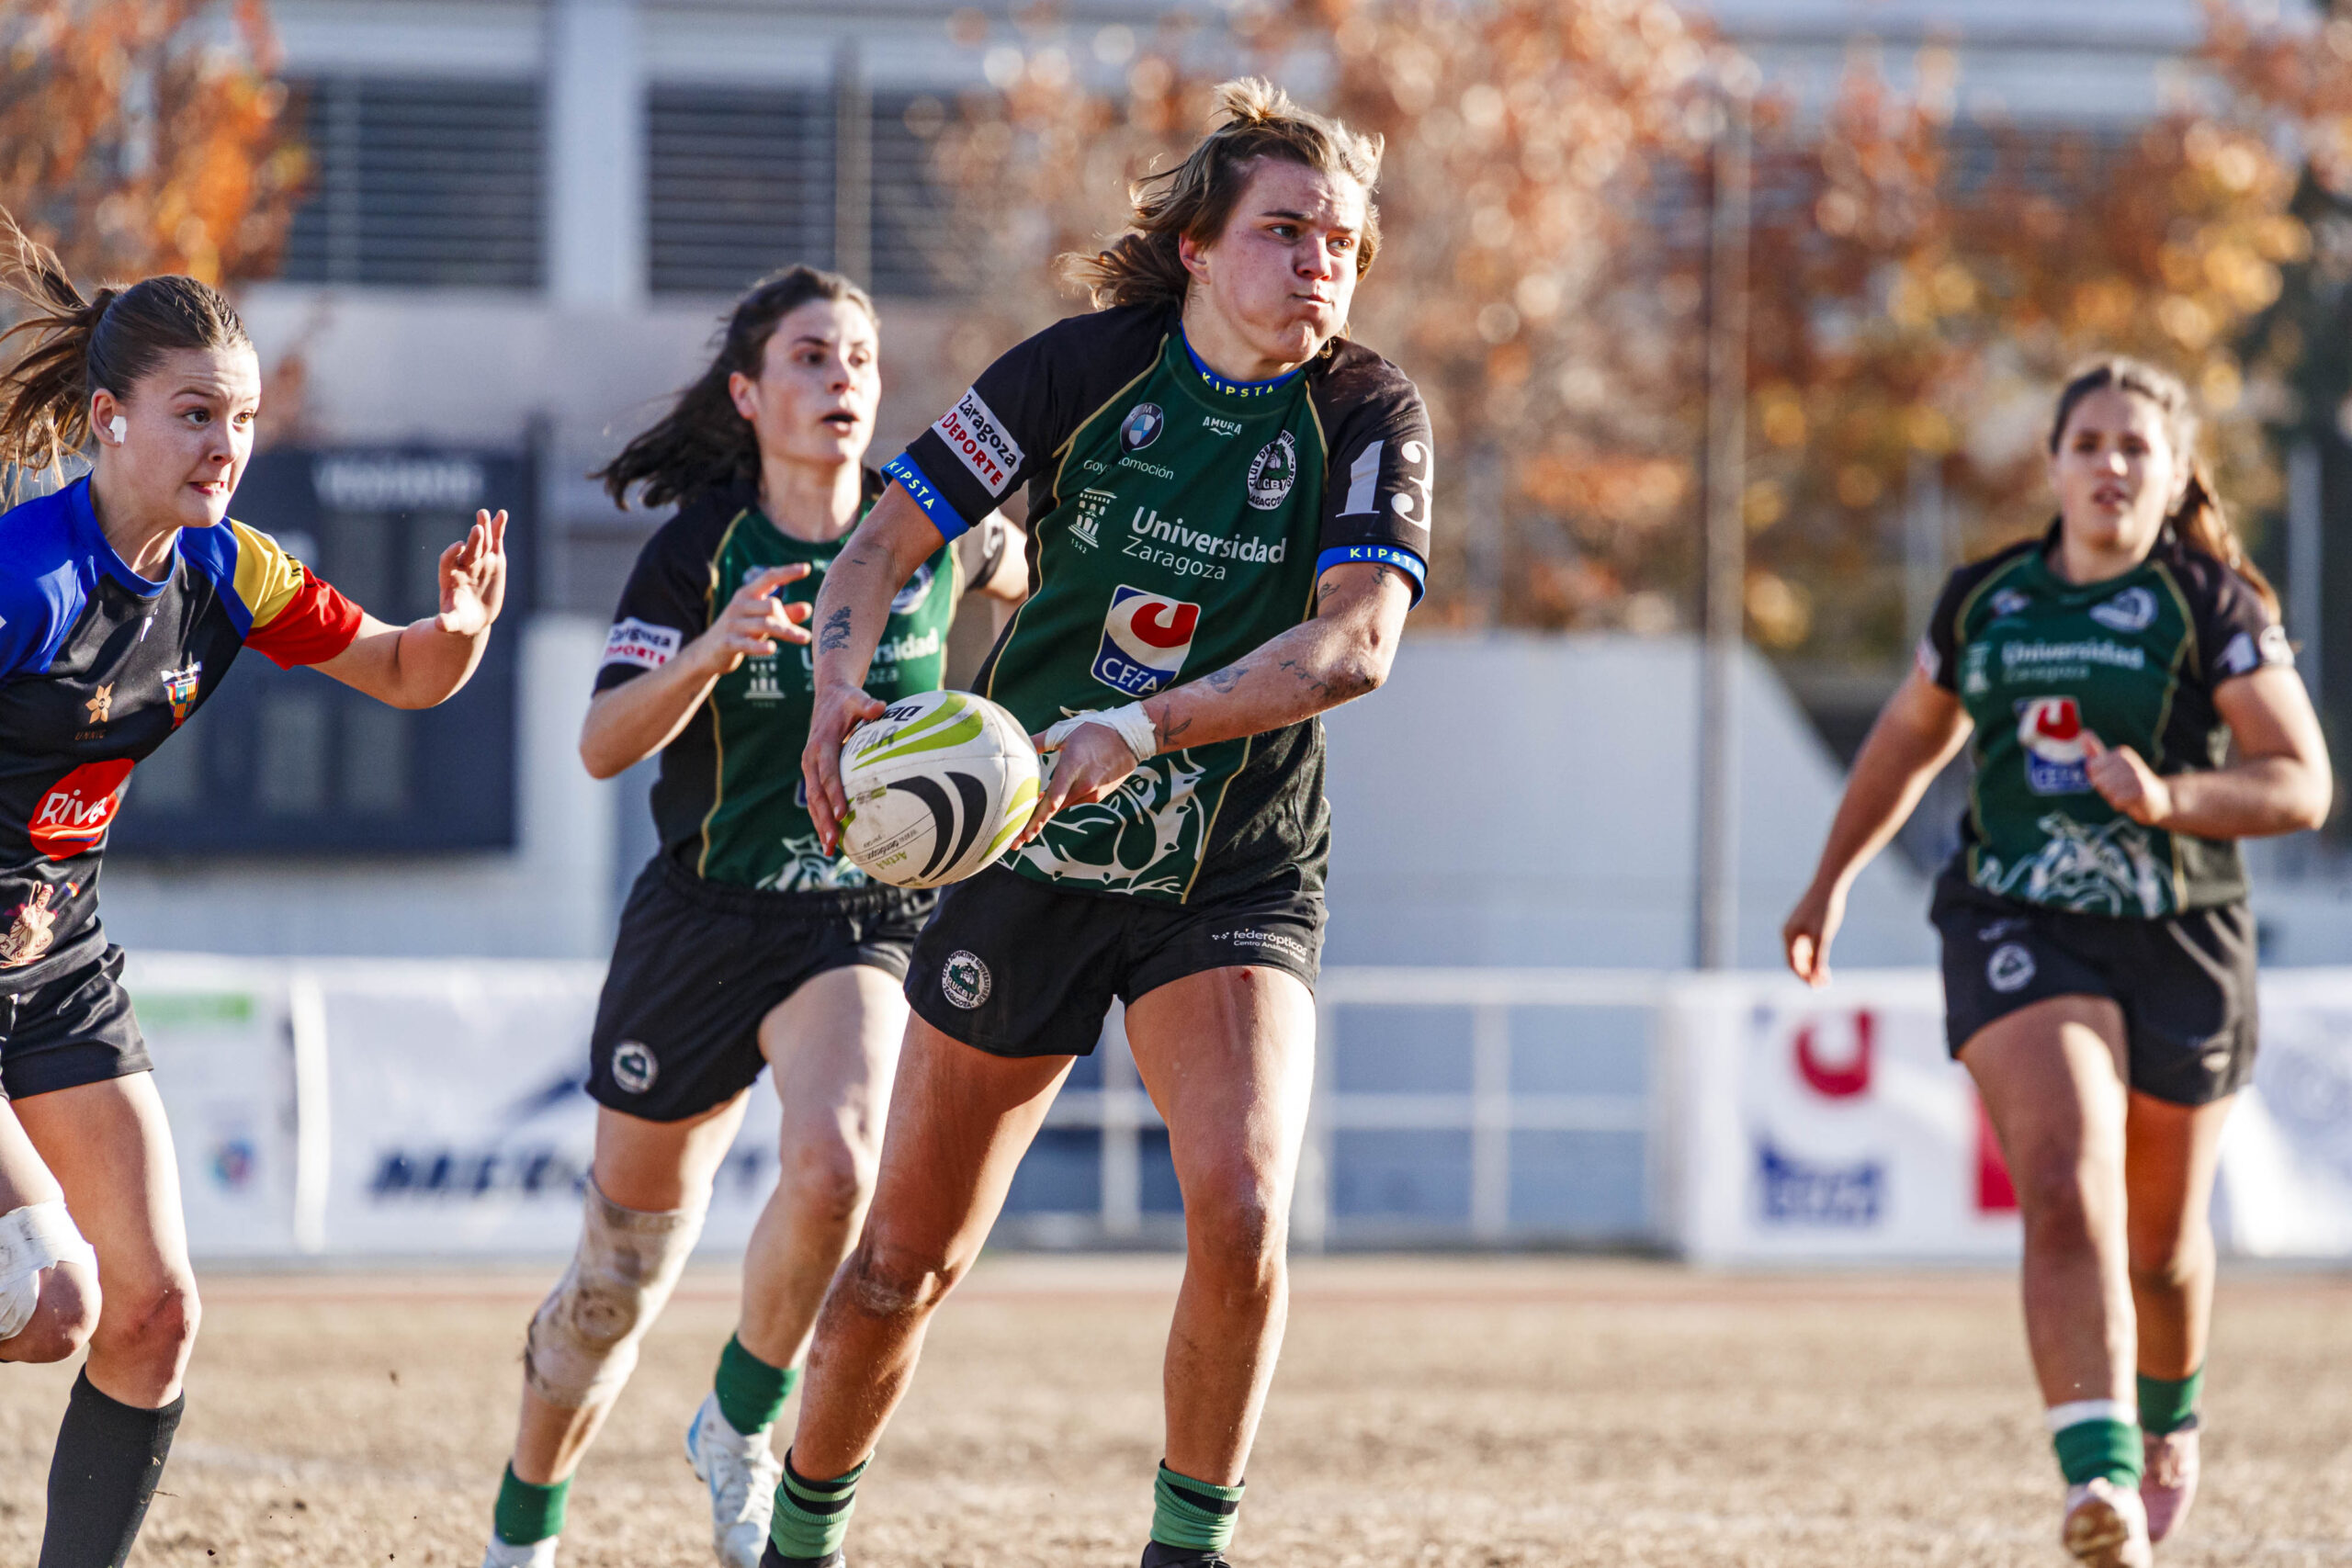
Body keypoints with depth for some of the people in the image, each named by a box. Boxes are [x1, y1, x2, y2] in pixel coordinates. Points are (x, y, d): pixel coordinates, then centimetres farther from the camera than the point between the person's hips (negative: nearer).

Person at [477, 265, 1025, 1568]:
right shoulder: (699, 549, -8)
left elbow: (1014, 572, 22)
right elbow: (603, 744, -17)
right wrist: (714, 650, -33)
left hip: (865, 922, 0)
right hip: (703, 917, 0)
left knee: (834, 1165, -31)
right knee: (622, 1270, 8)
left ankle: (740, 1423, -5)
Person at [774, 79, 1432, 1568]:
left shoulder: (1368, 414, -9)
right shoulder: (1086, 367, -7)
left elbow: (1356, 641, -23)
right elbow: (886, 544, -4)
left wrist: (1137, 732, -34)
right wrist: (841, 685, -25)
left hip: (1237, 880, -1)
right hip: (1025, 866, 1)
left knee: (1241, 1218, -24)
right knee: (908, 1260, 6)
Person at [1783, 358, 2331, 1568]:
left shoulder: (2214, 606, -4)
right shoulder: (1985, 602, 6)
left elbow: (2301, 784, -11)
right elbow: (1911, 738, 24)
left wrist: (2171, 798, -27)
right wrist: (1832, 879, 27)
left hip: (2180, 943, 0)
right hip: (2017, 926, 1)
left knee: (2161, 1239, 14)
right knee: (2066, 1189, -23)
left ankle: (2171, 1412, 47)